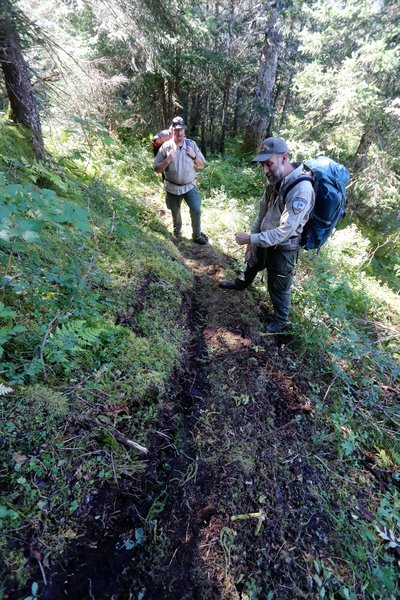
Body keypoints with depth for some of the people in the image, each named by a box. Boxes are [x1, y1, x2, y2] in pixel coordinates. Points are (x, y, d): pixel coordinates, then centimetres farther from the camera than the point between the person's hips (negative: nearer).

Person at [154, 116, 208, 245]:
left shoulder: (192, 144, -1)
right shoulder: (166, 146, -7)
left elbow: (201, 166, 4)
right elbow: (157, 169, -7)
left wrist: (194, 156, -15)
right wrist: (168, 160, -22)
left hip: (189, 186, 1)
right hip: (172, 188, 0)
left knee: (196, 210, -11)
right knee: (175, 212, 14)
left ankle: (197, 235, 9)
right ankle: (177, 232, 43)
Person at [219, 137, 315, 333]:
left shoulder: (301, 190, -29)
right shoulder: (274, 181, -4)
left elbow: (284, 231, -32)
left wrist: (251, 238, -31)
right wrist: (253, 236, 3)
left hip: (283, 248, -7)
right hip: (265, 240, 8)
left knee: (278, 287, 10)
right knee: (252, 264, 31)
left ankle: (281, 319, 36)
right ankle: (241, 283, 63)